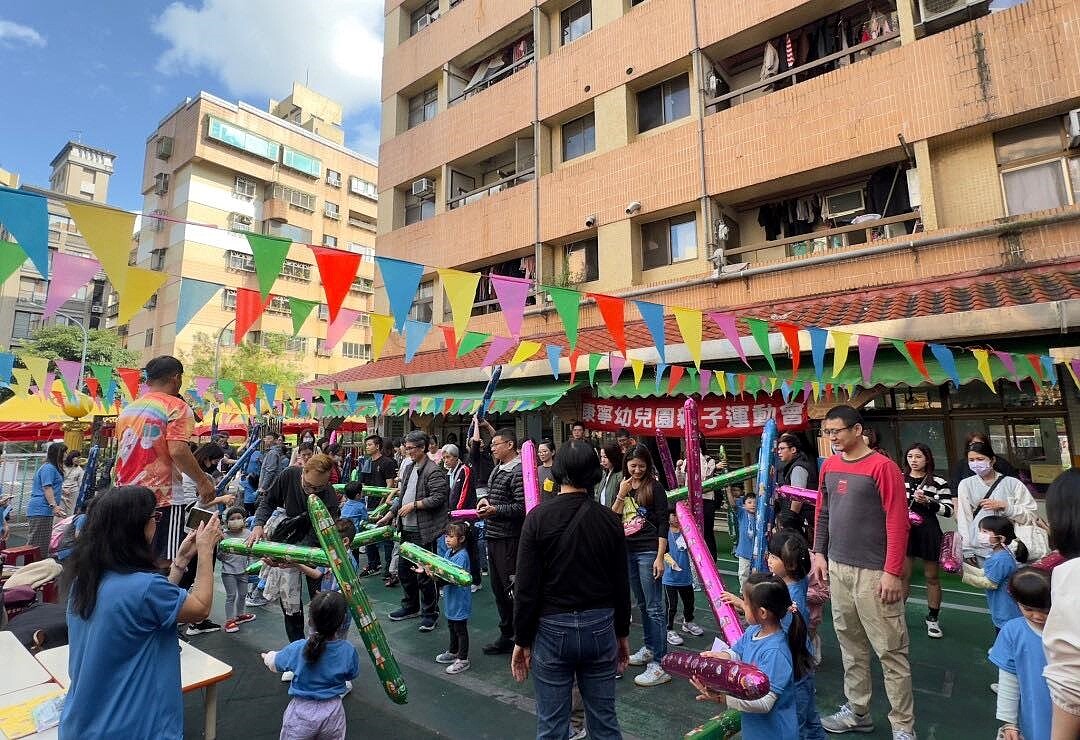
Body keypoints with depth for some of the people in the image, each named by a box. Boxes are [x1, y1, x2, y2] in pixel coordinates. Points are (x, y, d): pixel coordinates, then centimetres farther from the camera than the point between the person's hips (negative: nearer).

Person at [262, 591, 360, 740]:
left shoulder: (297, 649, -23)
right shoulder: (349, 651, -21)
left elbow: (276, 663, -1)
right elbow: (352, 674, 0)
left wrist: (268, 656, 22)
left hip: (301, 712, -1)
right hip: (332, 712, 1)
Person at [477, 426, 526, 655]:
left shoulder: (518, 471, -15)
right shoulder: (498, 469, 14)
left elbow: (522, 507, -20)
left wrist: (495, 510, -24)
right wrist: (485, 499, 5)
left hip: (509, 539, -10)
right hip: (493, 537, 10)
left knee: (513, 590, -2)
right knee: (498, 589, 17)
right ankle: (506, 636, 30)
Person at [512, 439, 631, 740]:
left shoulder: (539, 517, -13)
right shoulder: (609, 520, -5)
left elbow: (526, 588, -11)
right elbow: (621, 585, 2)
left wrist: (522, 640, 0)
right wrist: (622, 634, 15)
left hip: (553, 628, -2)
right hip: (601, 627, 3)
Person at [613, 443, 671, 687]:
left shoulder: (654, 487, -8)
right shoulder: (622, 486, 8)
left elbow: (663, 524, -9)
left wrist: (660, 557, -13)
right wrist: (622, 494, -10)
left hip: (648, 551, -6)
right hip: (628, 550, 6)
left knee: (654, 607, -3)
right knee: (642, 604, 17)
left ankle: (660, 663, 0)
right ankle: (649, 648, 31)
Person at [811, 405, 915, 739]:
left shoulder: (882, 466, -12)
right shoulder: (829, 466, 8)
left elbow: (898, 521, -14)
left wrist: (893, 572, -16)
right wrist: (819, 553, 10)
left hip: (873, 573, -6)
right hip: (837, 568, 6)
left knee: (890, 651, 3)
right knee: (850, 644, 16)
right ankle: (857, 711, 30)